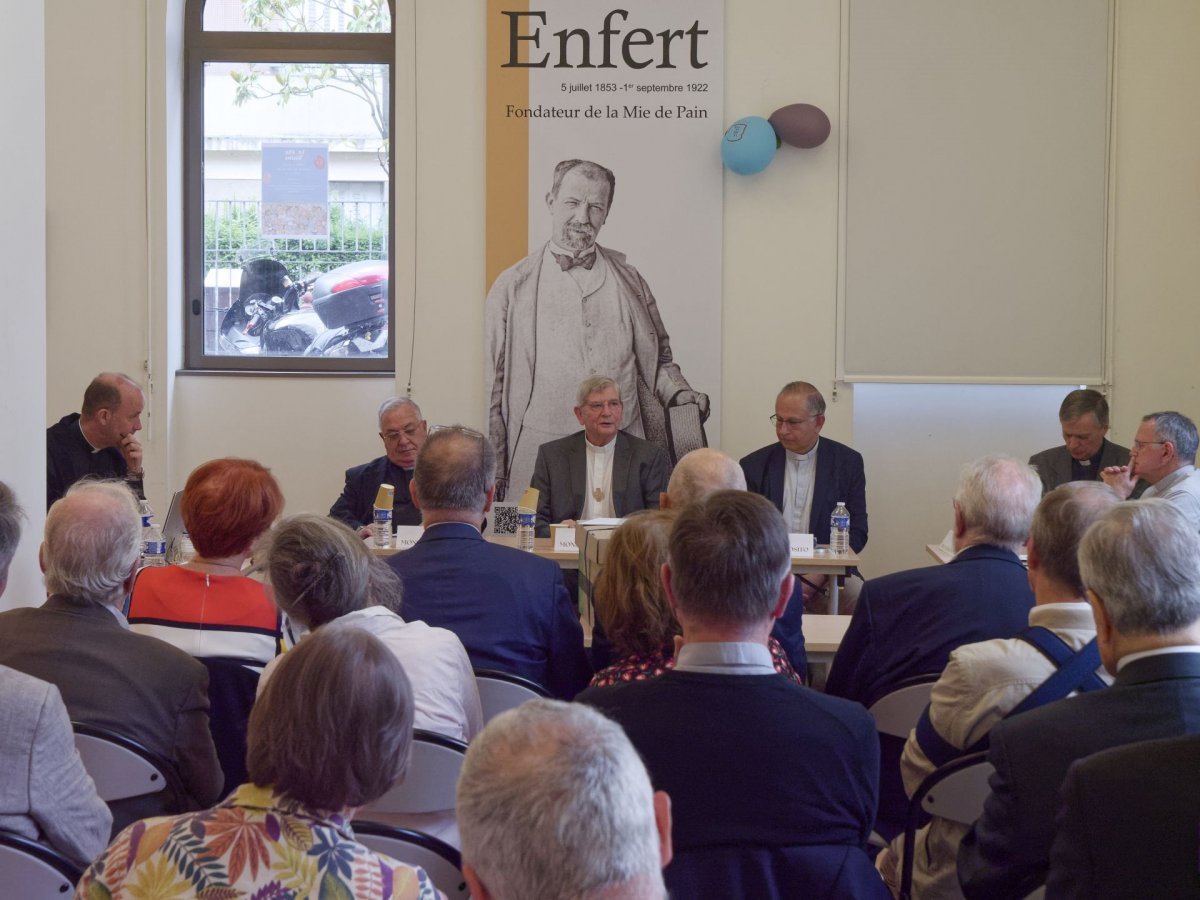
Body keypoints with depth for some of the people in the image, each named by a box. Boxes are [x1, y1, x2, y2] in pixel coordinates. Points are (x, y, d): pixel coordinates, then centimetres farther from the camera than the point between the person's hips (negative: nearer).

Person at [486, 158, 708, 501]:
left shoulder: (629, 281, 13)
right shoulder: (513, 286, 6)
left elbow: (658, 360, 22)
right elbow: (493, 386, 7)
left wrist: (678, 393, 1)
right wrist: (492, 477, 5)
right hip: (539, 459, -2)